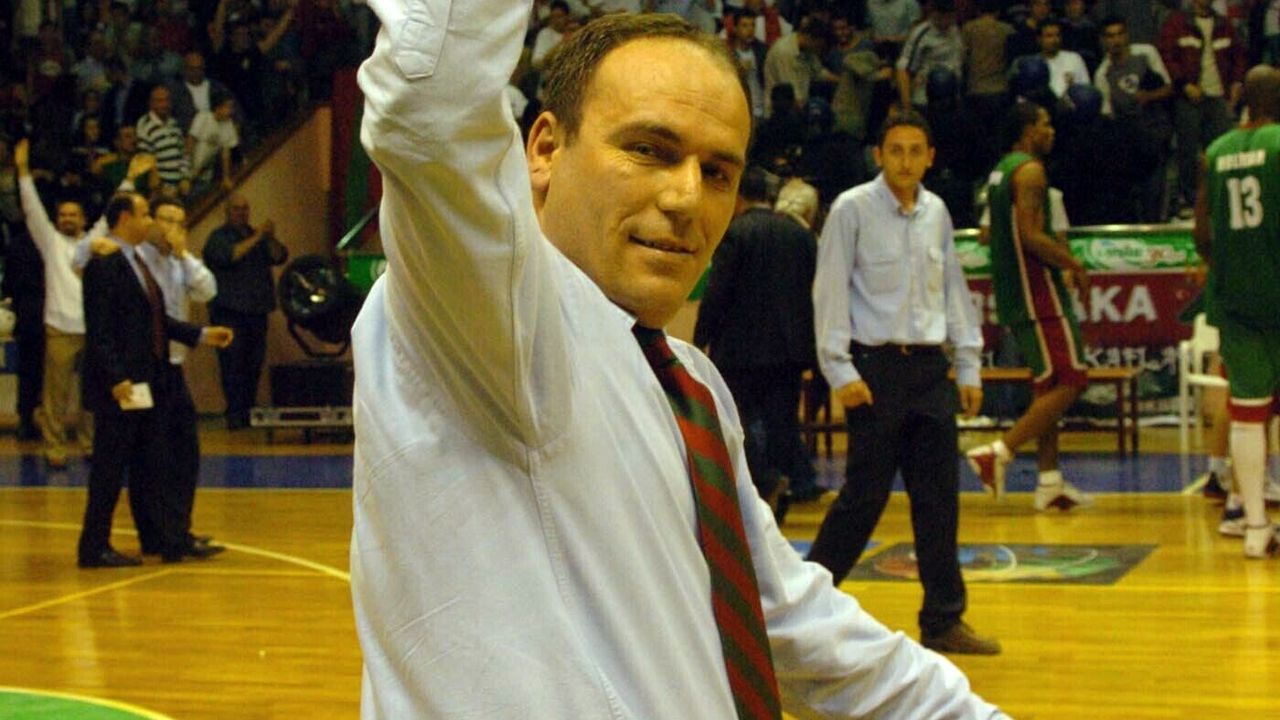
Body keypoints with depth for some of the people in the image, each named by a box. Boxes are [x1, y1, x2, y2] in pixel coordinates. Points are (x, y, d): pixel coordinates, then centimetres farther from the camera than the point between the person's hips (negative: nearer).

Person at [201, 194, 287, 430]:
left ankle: (248, 411, 8)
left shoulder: (257, 236, 20)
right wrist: (256, 238, -17)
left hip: (256, 311, 5)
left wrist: (271, 239, -12)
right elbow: (229, 256, -16)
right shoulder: (218, 237, 4)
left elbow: (279, 257, 6)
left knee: (254, 364, 3)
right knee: (232, 364, -11)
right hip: (229, 311, -5)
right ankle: (235, 413, -12)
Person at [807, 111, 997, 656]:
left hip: (929, 367, 5)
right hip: (875, 366, -5)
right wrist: (841, 371, -13)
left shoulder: (936, 213, 11)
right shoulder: (853, 210, -4)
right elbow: (830, 292, -6)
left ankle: (943, 620, 11)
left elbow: (954, 290, 17)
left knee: (939, 497, 4)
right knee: (865, 495, -4)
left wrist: (968, 365, 13)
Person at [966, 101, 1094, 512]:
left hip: (1012, 292, 10)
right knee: (1070, 382, -7)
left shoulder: (1001, 170, 17)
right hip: (1037, 291, -10)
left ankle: (1050, 482, 12)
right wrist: (1073, 263, -10)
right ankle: (998, 453, -13)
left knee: (1048, 385, 12)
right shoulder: (1030, 169, -13)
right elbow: (1032, 236, -23)